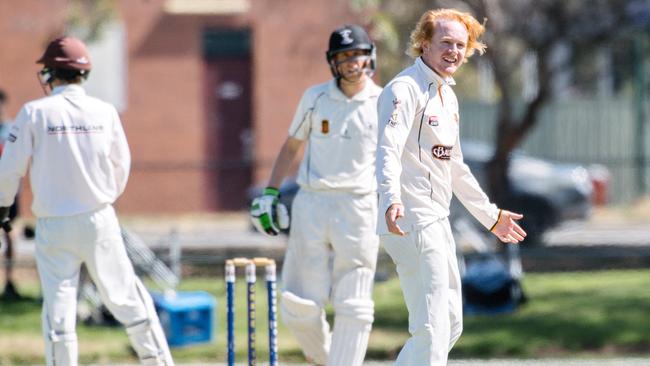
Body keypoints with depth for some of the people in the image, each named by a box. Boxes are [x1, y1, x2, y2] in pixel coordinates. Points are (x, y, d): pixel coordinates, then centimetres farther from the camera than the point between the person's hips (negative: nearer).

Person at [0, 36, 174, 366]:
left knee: (58, 307, 3)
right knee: (126, 297, 8)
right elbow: (121, 165, 9)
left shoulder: (34, 112, -8)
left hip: (53, 224, -2)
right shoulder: (104, 112, 0)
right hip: (99, 220, 2)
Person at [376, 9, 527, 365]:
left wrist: (490, 215, 34)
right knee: (432, 327, -13)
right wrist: (392, 200, -44)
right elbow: (388, 151, -27)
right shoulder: (405, 90, -12)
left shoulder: (448, 96, 19)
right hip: (410, 222, -10)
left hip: (436, 222, 10)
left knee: (450, 322, 14)